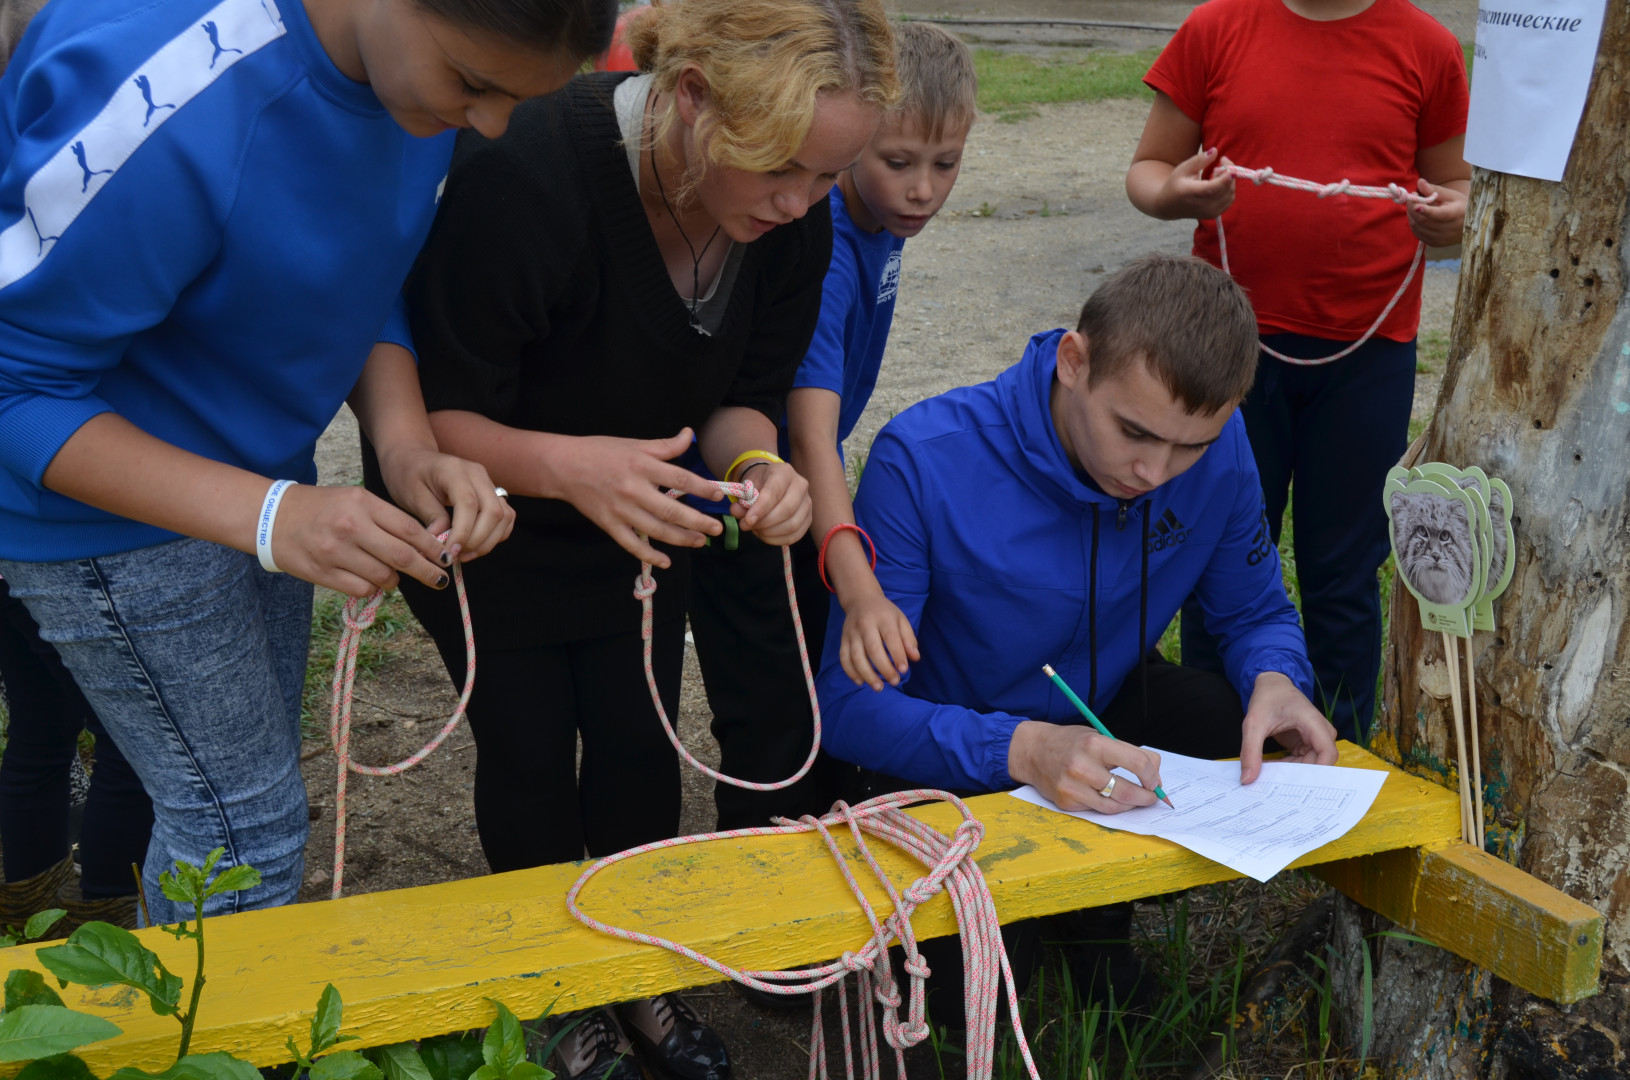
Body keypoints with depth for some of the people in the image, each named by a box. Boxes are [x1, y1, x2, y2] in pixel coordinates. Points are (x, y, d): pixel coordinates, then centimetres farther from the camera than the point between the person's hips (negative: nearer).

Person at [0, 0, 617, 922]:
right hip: (116, 497, -7)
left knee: (253, 780, 19)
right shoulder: (166, 112, -35)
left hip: (261, 478, 7)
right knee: (246, 829, -1)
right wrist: (263, 514, -36)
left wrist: (409, 447, -15)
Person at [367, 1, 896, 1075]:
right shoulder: (525, 175, -38)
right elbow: (437, 416, -30)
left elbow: (745, 393, -6)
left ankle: (638, 976, 33)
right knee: (530, 754, 2)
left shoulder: (794, 218, -19)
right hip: (489, 514, -4)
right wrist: (564, 464, -49)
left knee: (640, 745, 8)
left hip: (641, 510, 4)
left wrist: (756, 463, -30)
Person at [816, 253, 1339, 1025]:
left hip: (1106, 705, 5)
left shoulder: (1217, 448, -16)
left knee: (1286, 756, -20)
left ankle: (1104, 914, 7)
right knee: (968, 980, -30)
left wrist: (1274, 680, -25)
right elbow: (847, 703, -28)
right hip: (951, 752, -4)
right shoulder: (924, 461, -29)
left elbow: (1256, 610, 1)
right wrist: (1021, 750, -45)